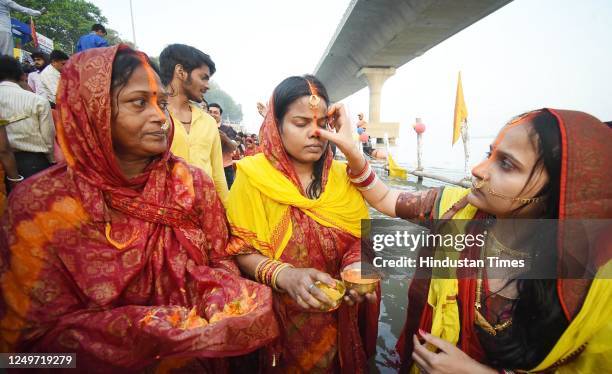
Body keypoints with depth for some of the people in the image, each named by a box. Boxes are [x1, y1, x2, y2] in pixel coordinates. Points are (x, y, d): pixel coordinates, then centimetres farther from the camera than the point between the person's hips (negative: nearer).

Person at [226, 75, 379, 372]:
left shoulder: (341, 176, -2)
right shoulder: (253, 175, -13)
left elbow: (359, 237, -2)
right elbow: (242, 250, -13)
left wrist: (357, 266, -23)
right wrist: (285, 275, -30)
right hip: (276, 315, -2)